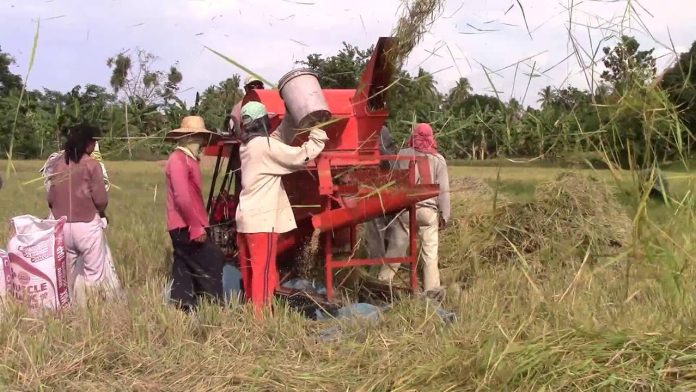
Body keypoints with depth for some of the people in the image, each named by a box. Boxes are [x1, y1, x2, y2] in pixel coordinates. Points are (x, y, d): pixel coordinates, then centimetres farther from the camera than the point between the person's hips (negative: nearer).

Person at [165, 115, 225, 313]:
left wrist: (199, 224, 19)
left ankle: (185, 311, 14)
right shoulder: (178, 160, -14)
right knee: (211, 262, -9)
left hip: (187, 227, 10)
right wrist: (197, 227, -21)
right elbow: (182, 198, -22)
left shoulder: (189, 159, 18)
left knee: (186, 271, 10)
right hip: (186, 227, -10)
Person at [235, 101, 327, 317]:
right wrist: (318, 135, -6)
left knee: (250, 271, 14)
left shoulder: (247, 145, 12)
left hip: (246, 217, 9)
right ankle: (260, 316, -5)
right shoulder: (265, 145, -14)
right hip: (261, 219, -9)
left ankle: (251, 311, 23)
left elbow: (278, 149, 21)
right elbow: (300, 156, -17)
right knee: (263, 271, -6)